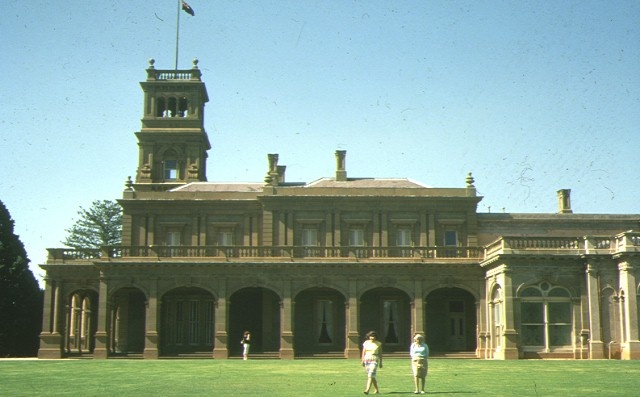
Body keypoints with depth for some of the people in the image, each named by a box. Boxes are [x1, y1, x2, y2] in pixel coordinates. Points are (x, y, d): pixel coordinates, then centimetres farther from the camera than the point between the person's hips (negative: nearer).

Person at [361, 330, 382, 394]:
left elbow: (380, 353, 4)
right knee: (372, 376, 10)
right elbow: (363, 352, 8)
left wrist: (381, 362, 3)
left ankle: (367, 390, -26)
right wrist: (362, 361, 3)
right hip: (367, 359, 4)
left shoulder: (378, 344, 0)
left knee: (371, 375, -17)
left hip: (375, 360, -3)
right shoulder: (366, 343, 5)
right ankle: (376, 390, 24)